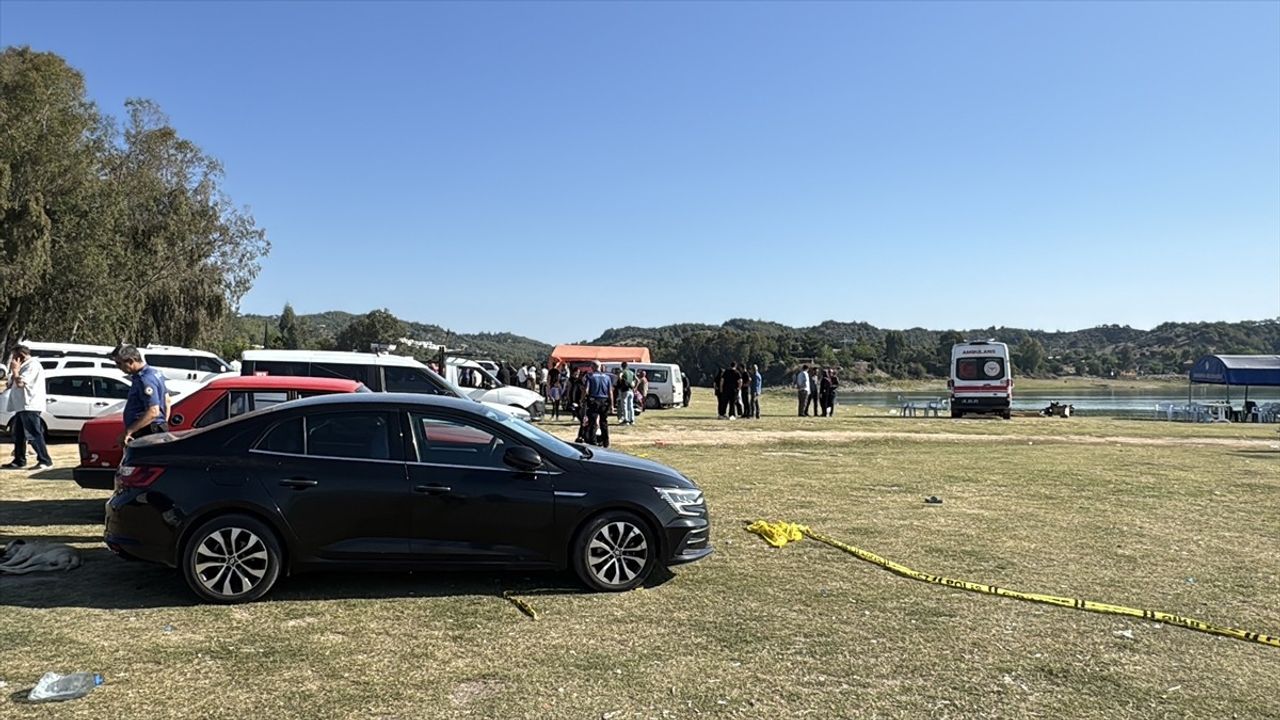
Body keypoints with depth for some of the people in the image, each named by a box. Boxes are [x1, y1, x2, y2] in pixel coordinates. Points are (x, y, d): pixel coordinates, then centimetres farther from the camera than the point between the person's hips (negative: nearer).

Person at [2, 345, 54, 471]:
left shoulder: (32, 365, -10)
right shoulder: (24, 366, 21)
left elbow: (20, 383, -19)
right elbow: (11, 384, 20)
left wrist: (15, 369, -6)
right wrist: (14, 370, 7)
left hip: (30, 406, -10)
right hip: (21, 406, 10)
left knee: (33, 435, -12)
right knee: (19, 435, 13)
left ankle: (45, 461, -12)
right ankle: (19, 461, 20)